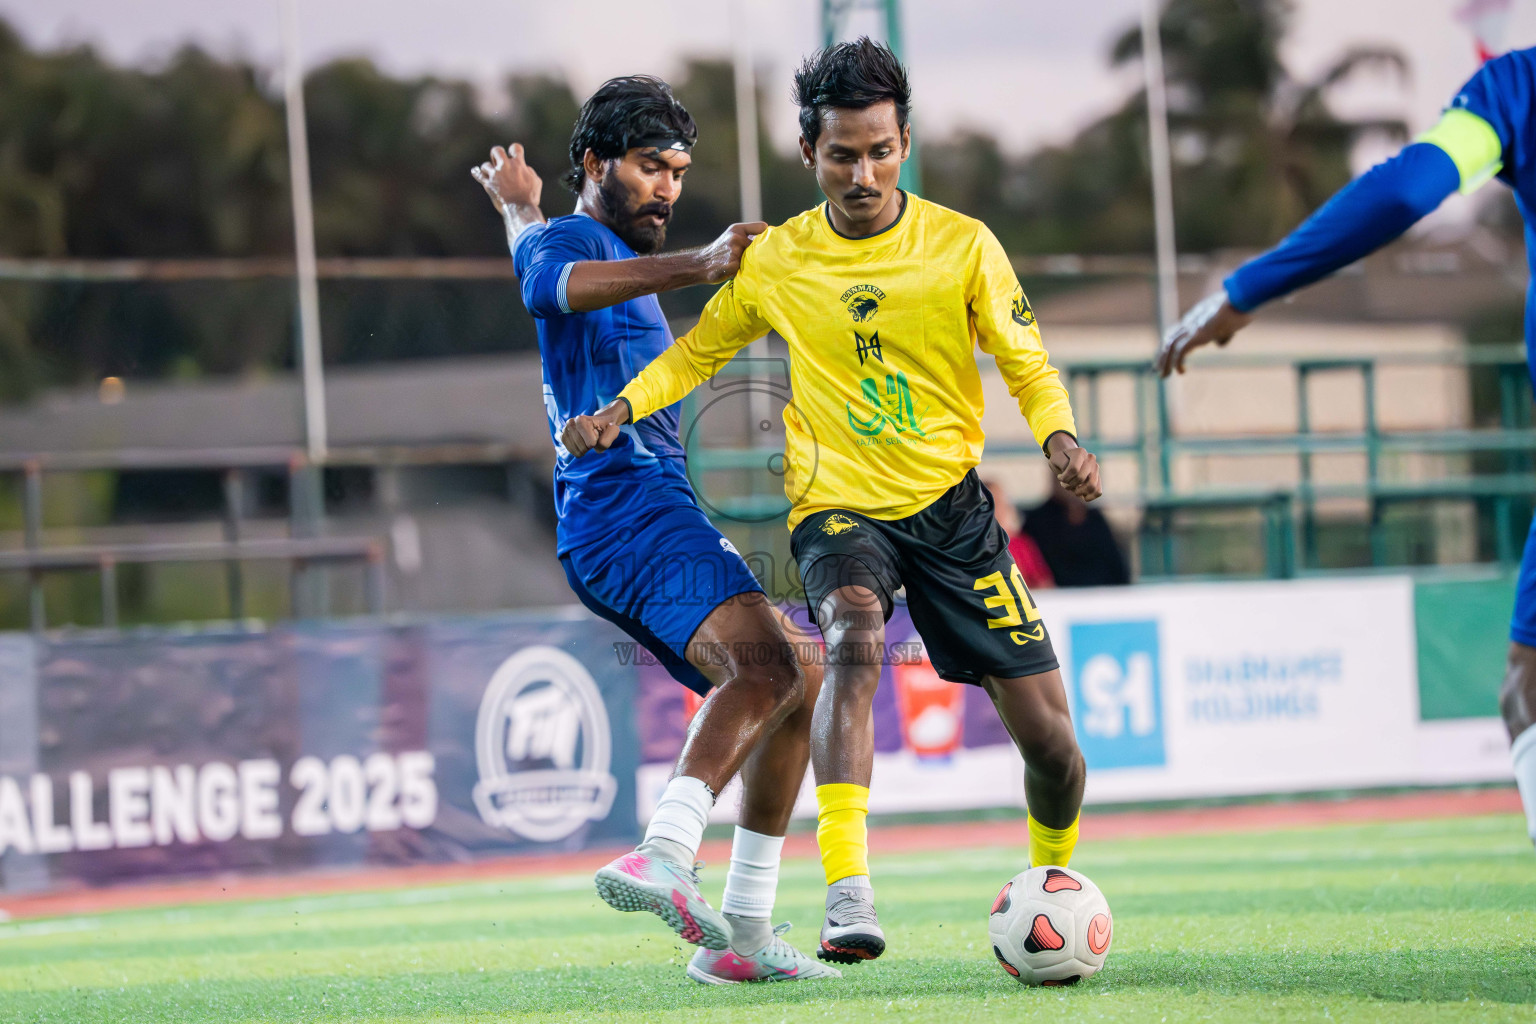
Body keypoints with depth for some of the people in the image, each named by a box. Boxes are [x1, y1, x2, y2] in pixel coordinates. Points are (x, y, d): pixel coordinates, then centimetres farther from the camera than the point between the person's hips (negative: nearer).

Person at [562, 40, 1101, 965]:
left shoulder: (962, 245, -3)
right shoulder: (775, 262, 0)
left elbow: (1028, 366, 2)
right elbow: (699, 352, 15)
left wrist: (1060, 438, -18)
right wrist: (623, 407, -2)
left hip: (950, 505, 1)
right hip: (841, 504, -1)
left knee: (1048, 735, -3)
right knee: (853, 636, -35)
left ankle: (1053, 881, 30)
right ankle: (847, 891, -45)